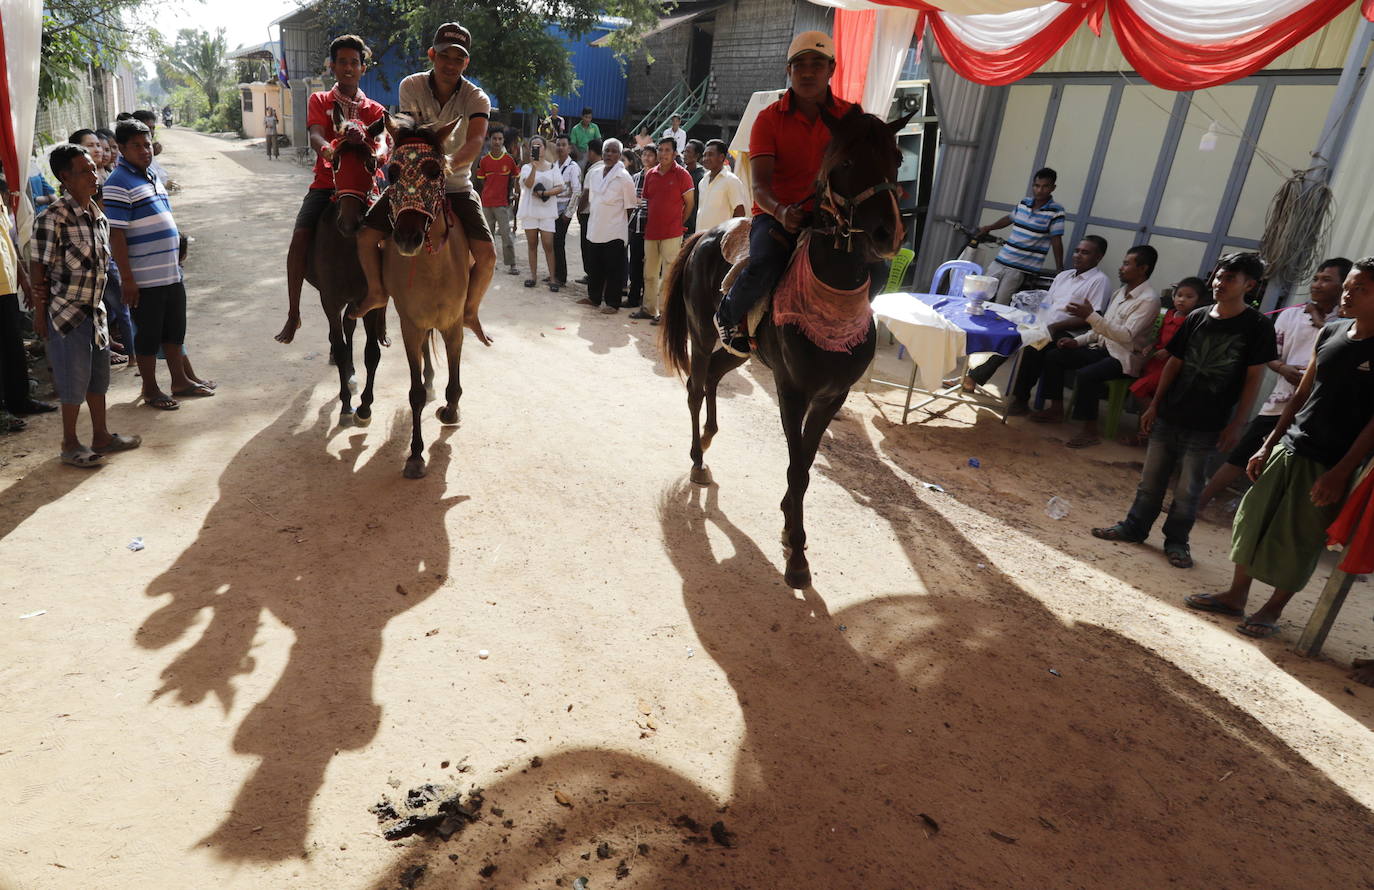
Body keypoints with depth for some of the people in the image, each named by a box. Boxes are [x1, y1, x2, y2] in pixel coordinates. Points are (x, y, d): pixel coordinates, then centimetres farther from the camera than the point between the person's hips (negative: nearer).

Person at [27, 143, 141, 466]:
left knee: (98, 377, 16)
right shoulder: (53, 219, -16)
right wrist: (40, 316, -11)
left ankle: (101, 436, 30)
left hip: (94, 310, 7)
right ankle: (70, 445, 17)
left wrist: (96, 301, 7)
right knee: (74, 380, 3)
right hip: (66, 314, -7)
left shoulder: (99, 216, 5)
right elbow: (38, 269, -13)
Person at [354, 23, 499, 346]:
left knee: (487, 253, -19)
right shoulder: (411, 86, -7)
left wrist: (449, 165, -49)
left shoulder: (476, 98, -12)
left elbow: (476, 141, -30)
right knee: (366, 235, -12)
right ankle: (377, 293, 16)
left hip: (456, 185, -1)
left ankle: (470, 311, 6)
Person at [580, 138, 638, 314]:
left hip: (614, 232, -6)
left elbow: (630, 206, -6)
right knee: (594, 267, 16)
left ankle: (612, 302, 11)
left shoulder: (624, 177, -10)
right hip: (594, 228, 6)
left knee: (613, 270, 2)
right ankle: (594, 297, 30)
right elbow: (586, 193, 23)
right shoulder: (593, 173, 6)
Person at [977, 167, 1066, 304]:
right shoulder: (1023, 203, 7)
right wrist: (988, 228, 35)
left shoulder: (1056, 211, -9)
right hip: (1000, 261, 6)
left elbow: (1056, 241, -10)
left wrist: (1060, 270, -12)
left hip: (1022, 268, -6)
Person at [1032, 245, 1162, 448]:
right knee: (1054, 357, -1)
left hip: (1124, 357, -9)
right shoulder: (1121, 292, 13)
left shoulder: (1148, 299, -15)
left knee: (1085, 375, -33)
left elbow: (1126, 335, -26)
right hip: (1102, 348, 9)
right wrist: (1077, 341, 4)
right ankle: (1056, 409, 7)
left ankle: (1090, 431, -22)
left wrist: (1091, 316, -31)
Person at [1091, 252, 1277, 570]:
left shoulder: (1257, 326, -7)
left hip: (1206, 425, -3)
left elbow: (1253, 379, -7)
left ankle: (1177, 541, 21)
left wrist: (1235, 425, -10)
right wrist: (1154, 405, 8)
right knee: (1151, 479, 12)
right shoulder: (1197, 317, 3)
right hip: (1168, 416, 4)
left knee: (1188, 489, 5)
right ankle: (1135, 527, 25)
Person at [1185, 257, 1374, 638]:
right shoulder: (1328, 333, 6)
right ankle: (1236, 595, 25)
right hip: (1289, 448, 6)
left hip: (1331, 464, -6)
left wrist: (1341, 472, -16)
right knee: (1254, 521, 10)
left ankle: (1273, 609, 21)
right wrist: (1268, 445, 10)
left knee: (1298, 541, 4)